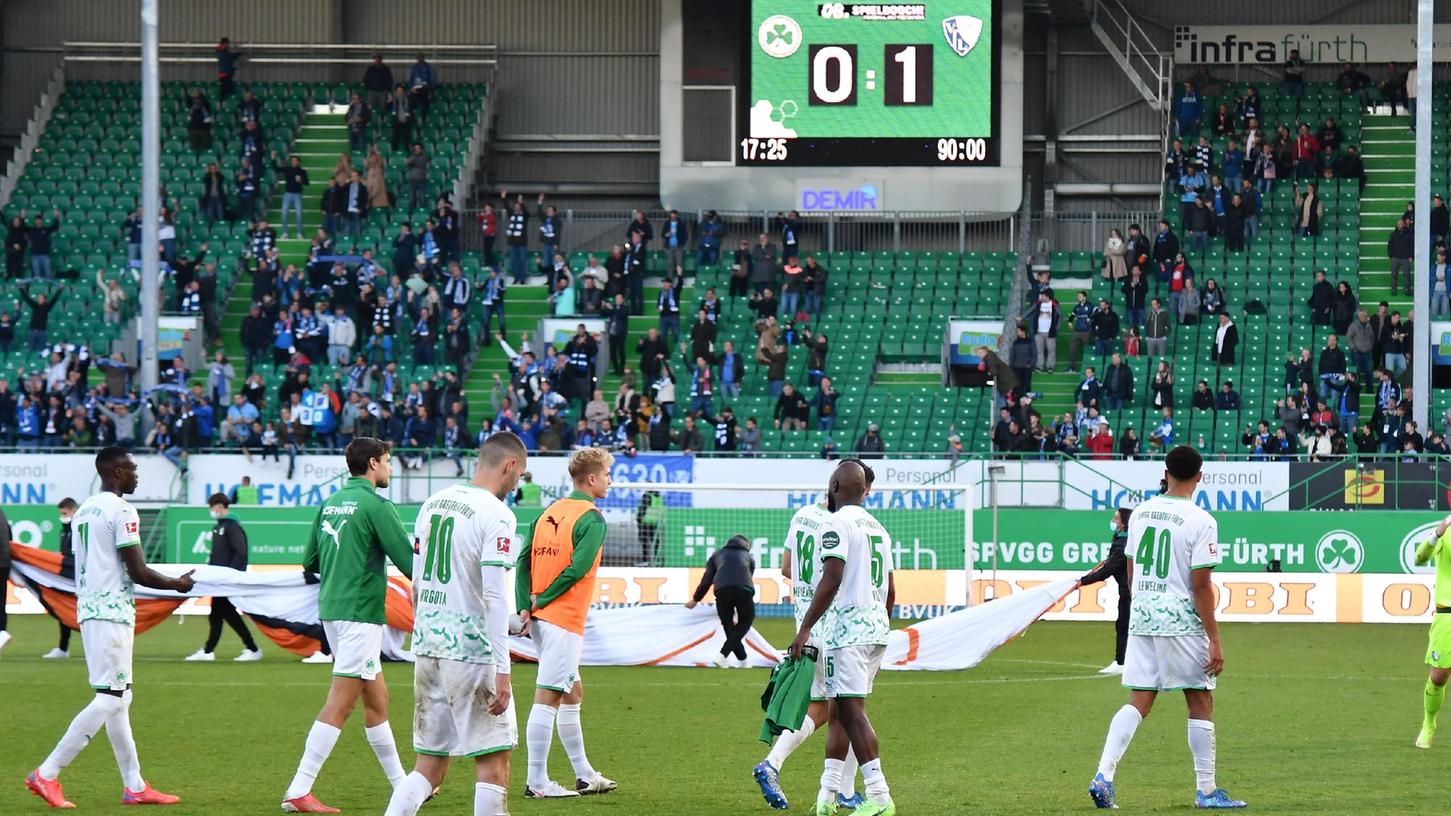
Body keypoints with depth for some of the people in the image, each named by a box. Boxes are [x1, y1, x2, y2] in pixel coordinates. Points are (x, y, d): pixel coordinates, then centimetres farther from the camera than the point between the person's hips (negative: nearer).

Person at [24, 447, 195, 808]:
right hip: (112, 611, -10)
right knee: (110, 699, -8)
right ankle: (47, 775, -13)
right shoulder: (121, 511, -12)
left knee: (117, 698, 12)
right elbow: (138, 572, -15)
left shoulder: (84, 510, 14)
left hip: (88, 608, 10)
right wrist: (178, 584, 2)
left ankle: (135, 785, 14)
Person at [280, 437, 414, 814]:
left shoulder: (330, 504, 12)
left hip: (331, 610, 9)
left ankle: (400, 784, 27)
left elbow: (309, 560, 18)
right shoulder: (375, 505, -11)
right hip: (360, 611, -9)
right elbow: (409, 563, -13)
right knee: (339, 704, -9)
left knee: (376, 698, 18)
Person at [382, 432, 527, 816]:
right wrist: (501, 672, -18)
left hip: (427, 645, 7)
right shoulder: (496, 515, -12)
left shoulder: (433, 503, 12)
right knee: (493, 763, 1)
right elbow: (494, 594, -18)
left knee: (429, 767, 11)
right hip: (471, 651, -7)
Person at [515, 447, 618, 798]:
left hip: (541, 618, 9)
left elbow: (524, 561, 7)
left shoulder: (549, 514, 13)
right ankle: (537, 782, -6)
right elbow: (577, 568, -20)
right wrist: (542, 600, -11)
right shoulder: (591, 519, -11)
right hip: (565, 620, -9)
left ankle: (584, 775, 26)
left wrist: (526, 607, 0)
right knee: (547, 699, -7)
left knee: (572, 693, 18)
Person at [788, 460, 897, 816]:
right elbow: (890, 591, 20)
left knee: (851, 710, -11)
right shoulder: (877, 528, 17)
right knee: (839, 710, 15)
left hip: (848, 626, -9)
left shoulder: (838, 524, -10)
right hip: (877, 626, 9)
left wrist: (805, 628, -18)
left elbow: (831, 581, -20)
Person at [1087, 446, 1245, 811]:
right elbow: (1200, 585, -14)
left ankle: (1103, 775, -9)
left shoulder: (1140, 513, 8)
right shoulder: (1200, 521, -11)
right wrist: (1214, 640, -11)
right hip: (1181, 622, -5)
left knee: (1138, 703, 6)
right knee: (1201, 704, 6)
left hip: (1140, 617, 5)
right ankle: (1206, 790, 9)